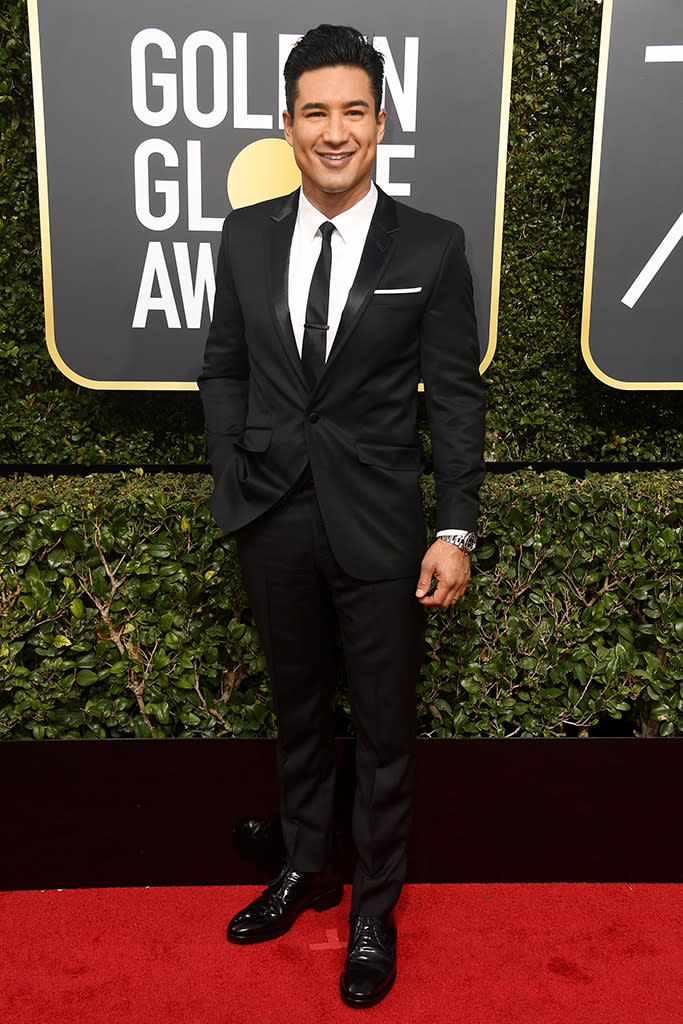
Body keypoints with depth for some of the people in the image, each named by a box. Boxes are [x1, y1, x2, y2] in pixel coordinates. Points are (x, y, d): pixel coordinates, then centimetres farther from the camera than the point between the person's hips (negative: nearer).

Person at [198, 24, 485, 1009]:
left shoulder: (432, 247, -6)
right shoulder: (245, 236, 3)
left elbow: (456, 398, -5)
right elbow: (224, 370, 9)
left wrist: (456, 530, -8)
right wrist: (234, 483, 1)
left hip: (380, 528, -3)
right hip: (273, 522, 3)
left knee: (385, 728, 11)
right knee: (298, 710, 20)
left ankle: (375, 907, 33)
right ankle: (305, 869, 43)